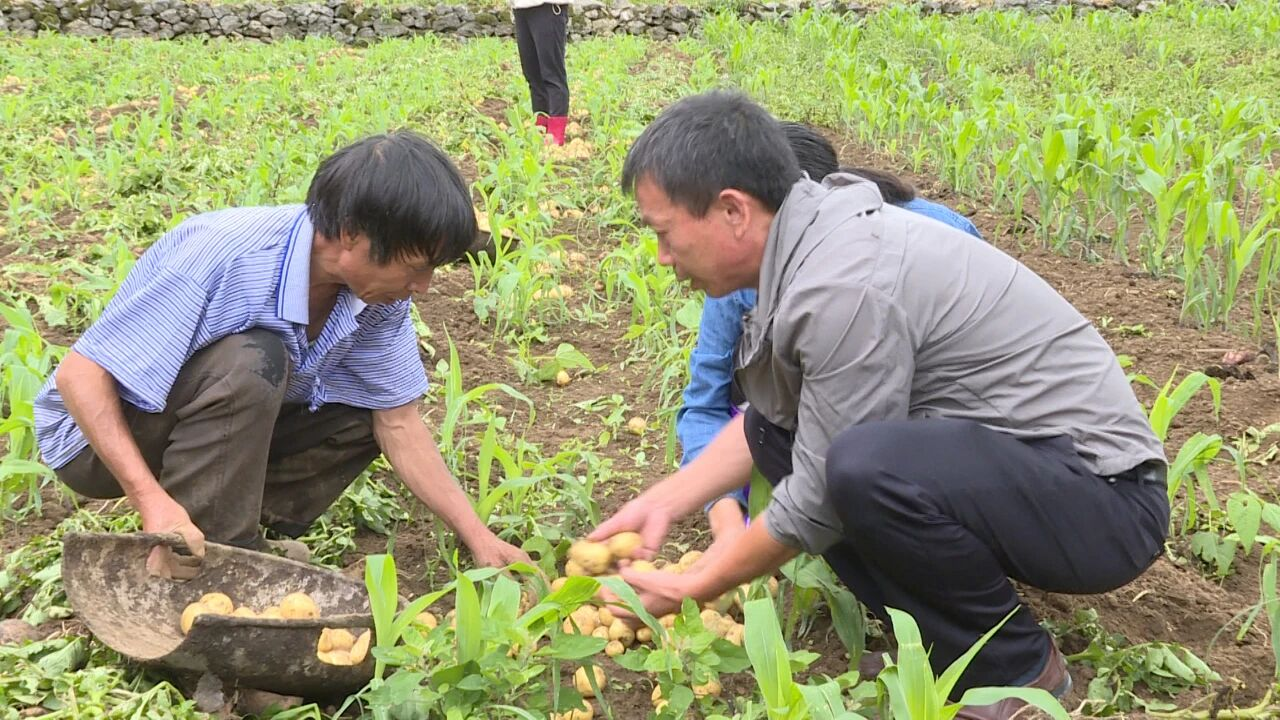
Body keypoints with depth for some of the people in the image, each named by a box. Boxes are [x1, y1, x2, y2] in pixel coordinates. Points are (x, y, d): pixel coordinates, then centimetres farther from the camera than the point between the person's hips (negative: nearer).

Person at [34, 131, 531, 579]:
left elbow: (398, 422, -5)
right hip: (98, 432, -6)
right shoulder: (223, 255, -33)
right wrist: (152, 500, -40)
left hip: (224, 429, 7)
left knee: (359, 415, -9)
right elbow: (79, 374, -30)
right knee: (251, 362, -32)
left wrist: (479, 538, -9)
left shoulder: (377, 286, -13)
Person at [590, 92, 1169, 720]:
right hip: (1001, 460, 9)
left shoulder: (846, 284, -27)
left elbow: (818, 504, -19)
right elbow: (772, 418, 13)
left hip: (1103, 501, -9)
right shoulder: (820, 239, 1)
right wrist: (664, 501, 9)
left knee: (868, 467, -35)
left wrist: (690, 588, -6)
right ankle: (946, 635, 7)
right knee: (773, 429, 7)